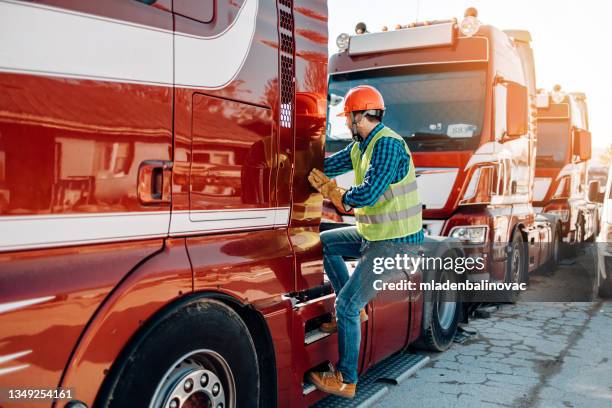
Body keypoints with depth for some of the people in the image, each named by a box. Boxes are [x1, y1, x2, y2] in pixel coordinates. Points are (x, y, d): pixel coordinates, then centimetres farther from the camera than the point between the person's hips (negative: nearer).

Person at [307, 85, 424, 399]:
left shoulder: (388, 144, -21)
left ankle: (346, 380, 6)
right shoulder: (360, 145, 9)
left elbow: (368, 194, -30)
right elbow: (325, 166, 12)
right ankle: (355, 310, 24)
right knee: (323, 242, 21)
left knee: (346, 305, -10)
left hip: (397, 243, -10)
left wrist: (341, 197, -11)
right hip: (374, 234, 10)